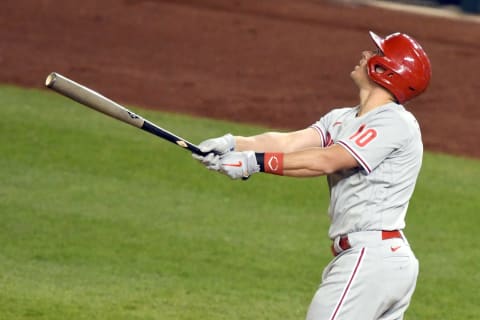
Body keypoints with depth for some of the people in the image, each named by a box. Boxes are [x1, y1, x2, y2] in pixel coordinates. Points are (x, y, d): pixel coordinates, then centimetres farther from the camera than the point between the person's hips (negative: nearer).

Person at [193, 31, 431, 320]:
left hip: (370, 260, -9)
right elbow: (290, 141, 2)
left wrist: (256, 161, -23)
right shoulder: (342, 119, 16)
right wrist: (235, 144, -13)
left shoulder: (397, 123, -12)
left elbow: (326, 161, -20)